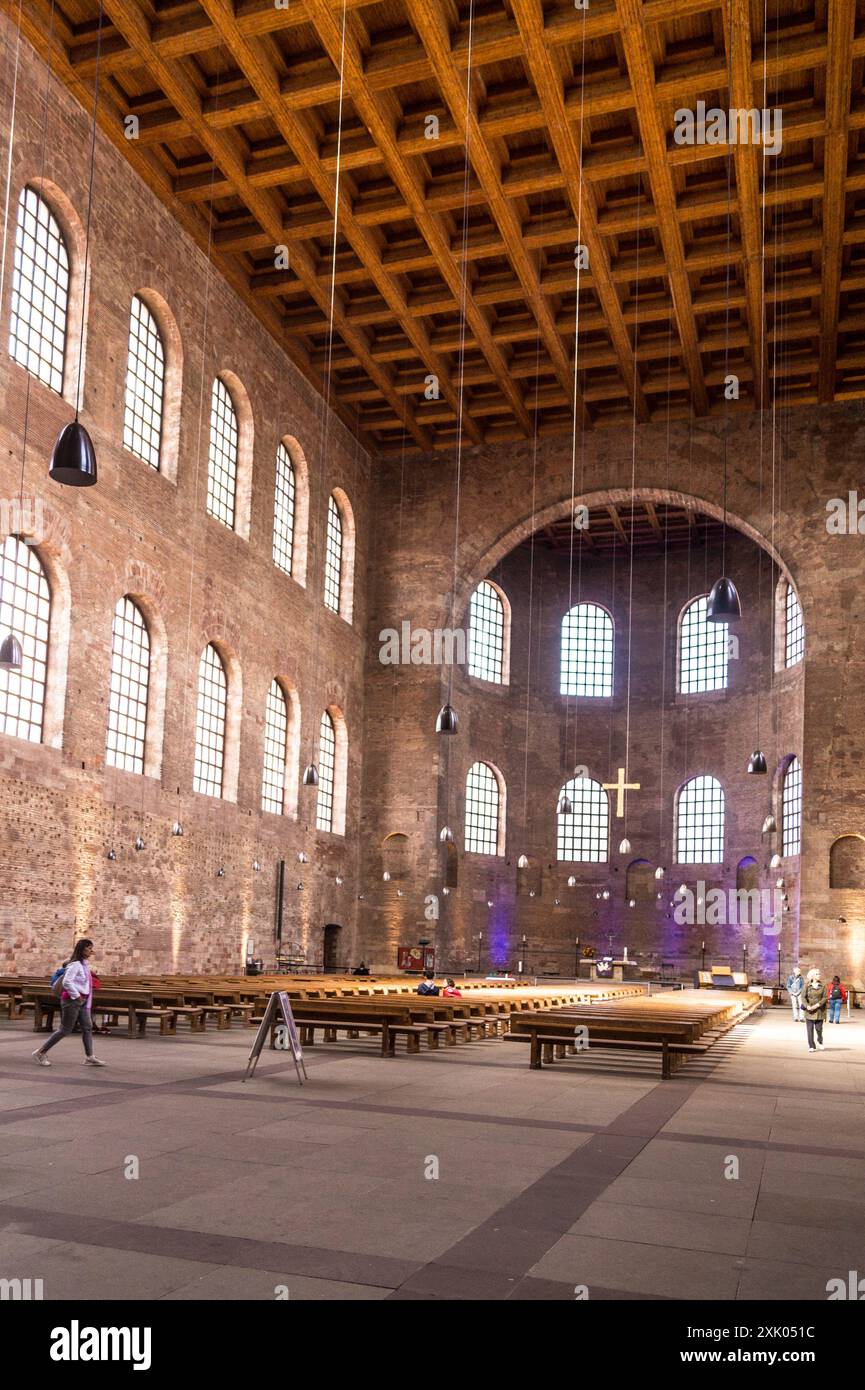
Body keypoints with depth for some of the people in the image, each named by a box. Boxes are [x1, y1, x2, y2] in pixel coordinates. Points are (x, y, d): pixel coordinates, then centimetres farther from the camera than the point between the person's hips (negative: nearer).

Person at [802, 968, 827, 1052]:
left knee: (819, 1028, 2)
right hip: (809, 1011, 0)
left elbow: (825, 997, -4)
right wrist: (807, 1006, -19)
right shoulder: (807, 986, 0)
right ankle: (811, 1046, 7)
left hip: (819, 1011, 0)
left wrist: (817, 1005, -16)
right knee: (810, 1029, -1)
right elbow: (803, 997, -3)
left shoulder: (822, 986, 0)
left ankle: (820, 1042, 32)